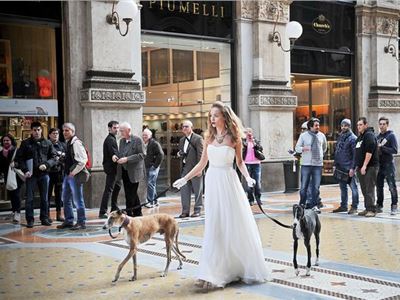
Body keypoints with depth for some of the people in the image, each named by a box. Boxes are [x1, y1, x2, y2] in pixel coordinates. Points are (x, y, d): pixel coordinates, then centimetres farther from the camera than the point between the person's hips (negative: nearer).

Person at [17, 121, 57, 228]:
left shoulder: (47, 143, 8)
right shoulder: (25, 143, 3)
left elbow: (54, 156, 7)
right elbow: (20, 158, 2)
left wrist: (46, 165, -11)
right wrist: (25, 170, -11)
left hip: (44, 174, 2)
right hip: (31, 174, -2)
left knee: (44, 198, 8)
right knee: (29, 198, 0)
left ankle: (44, 218, 17)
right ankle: (29, 220, 7)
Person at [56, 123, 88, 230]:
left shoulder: (76, 143, -14)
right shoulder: (68, 143, 14)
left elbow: (83, 160, -21)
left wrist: (74, 172, -19)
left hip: (75, 176, -10)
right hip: (68, 175, 10)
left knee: (77, 200, -3)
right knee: (66, 199, 16)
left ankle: (81, 222, 6)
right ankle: (69, 221, 26)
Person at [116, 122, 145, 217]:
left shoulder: (137, 140, -8)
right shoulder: (121, 141, 13)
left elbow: (141, 155, -15)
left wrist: (127, 159, -20)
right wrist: (117, 157, 2)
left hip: (133, 172, -7)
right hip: (124, 172, 7)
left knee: (131, 195, -5)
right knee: (132, 194, 13)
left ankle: (129, 213, 2)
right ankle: (138, 213, 22)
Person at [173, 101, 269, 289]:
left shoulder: (234, 137, -2)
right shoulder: (209, 137, 6)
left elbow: (240, 162, 5)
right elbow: (202, 164, 11)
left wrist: (247, 177, -11)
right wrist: (185, 179, 7)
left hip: (229, 183, -3)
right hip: (212, 182, 3)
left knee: (235, 224, 2)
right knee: (214, 227, 5)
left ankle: (243, 267, 19)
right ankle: (215, 272, 11)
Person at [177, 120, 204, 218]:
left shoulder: (198, 138, -6)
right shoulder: (182, 140, 16)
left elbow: (200, 154, -11)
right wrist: (180, 154, 1)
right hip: (185, 168, 7)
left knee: (197, 191, 3)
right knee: (184, 191, 6)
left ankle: (197, 210, 11)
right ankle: (185, 211, 12)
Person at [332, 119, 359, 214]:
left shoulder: (353, 138, -8)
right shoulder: (340, 137, 15)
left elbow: (355, 154, -13)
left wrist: (352, 168, -18)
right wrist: (335, 164, 12)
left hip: (349, 168, -8)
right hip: (340, 167, 8)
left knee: (353, 187, -2)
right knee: (342, 187, 13)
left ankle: (354, 207, 2)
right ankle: (343, 206, 21)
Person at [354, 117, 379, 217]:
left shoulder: (369, 135, -10)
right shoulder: (360, 137, 19)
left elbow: (369, 152, -20)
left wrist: (364, 166, -22)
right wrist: (357, 166, 21)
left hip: (370, 167, -9)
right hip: (361, 167, 10)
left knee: (369, 189, -10)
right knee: (364, 189, 11)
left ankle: (371, 210, -9)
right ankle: (368, 208, 17)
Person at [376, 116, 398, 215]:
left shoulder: (391, 136, -3)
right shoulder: (377, 137, 14)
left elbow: (395, 150, -13)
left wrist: (382, 147, -17)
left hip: (388, 165, -6)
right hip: (379, 164, 6)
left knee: (392, 187, -5)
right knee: (379, 187, 10)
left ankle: (394, 207, 0)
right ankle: (379, 205, 18)